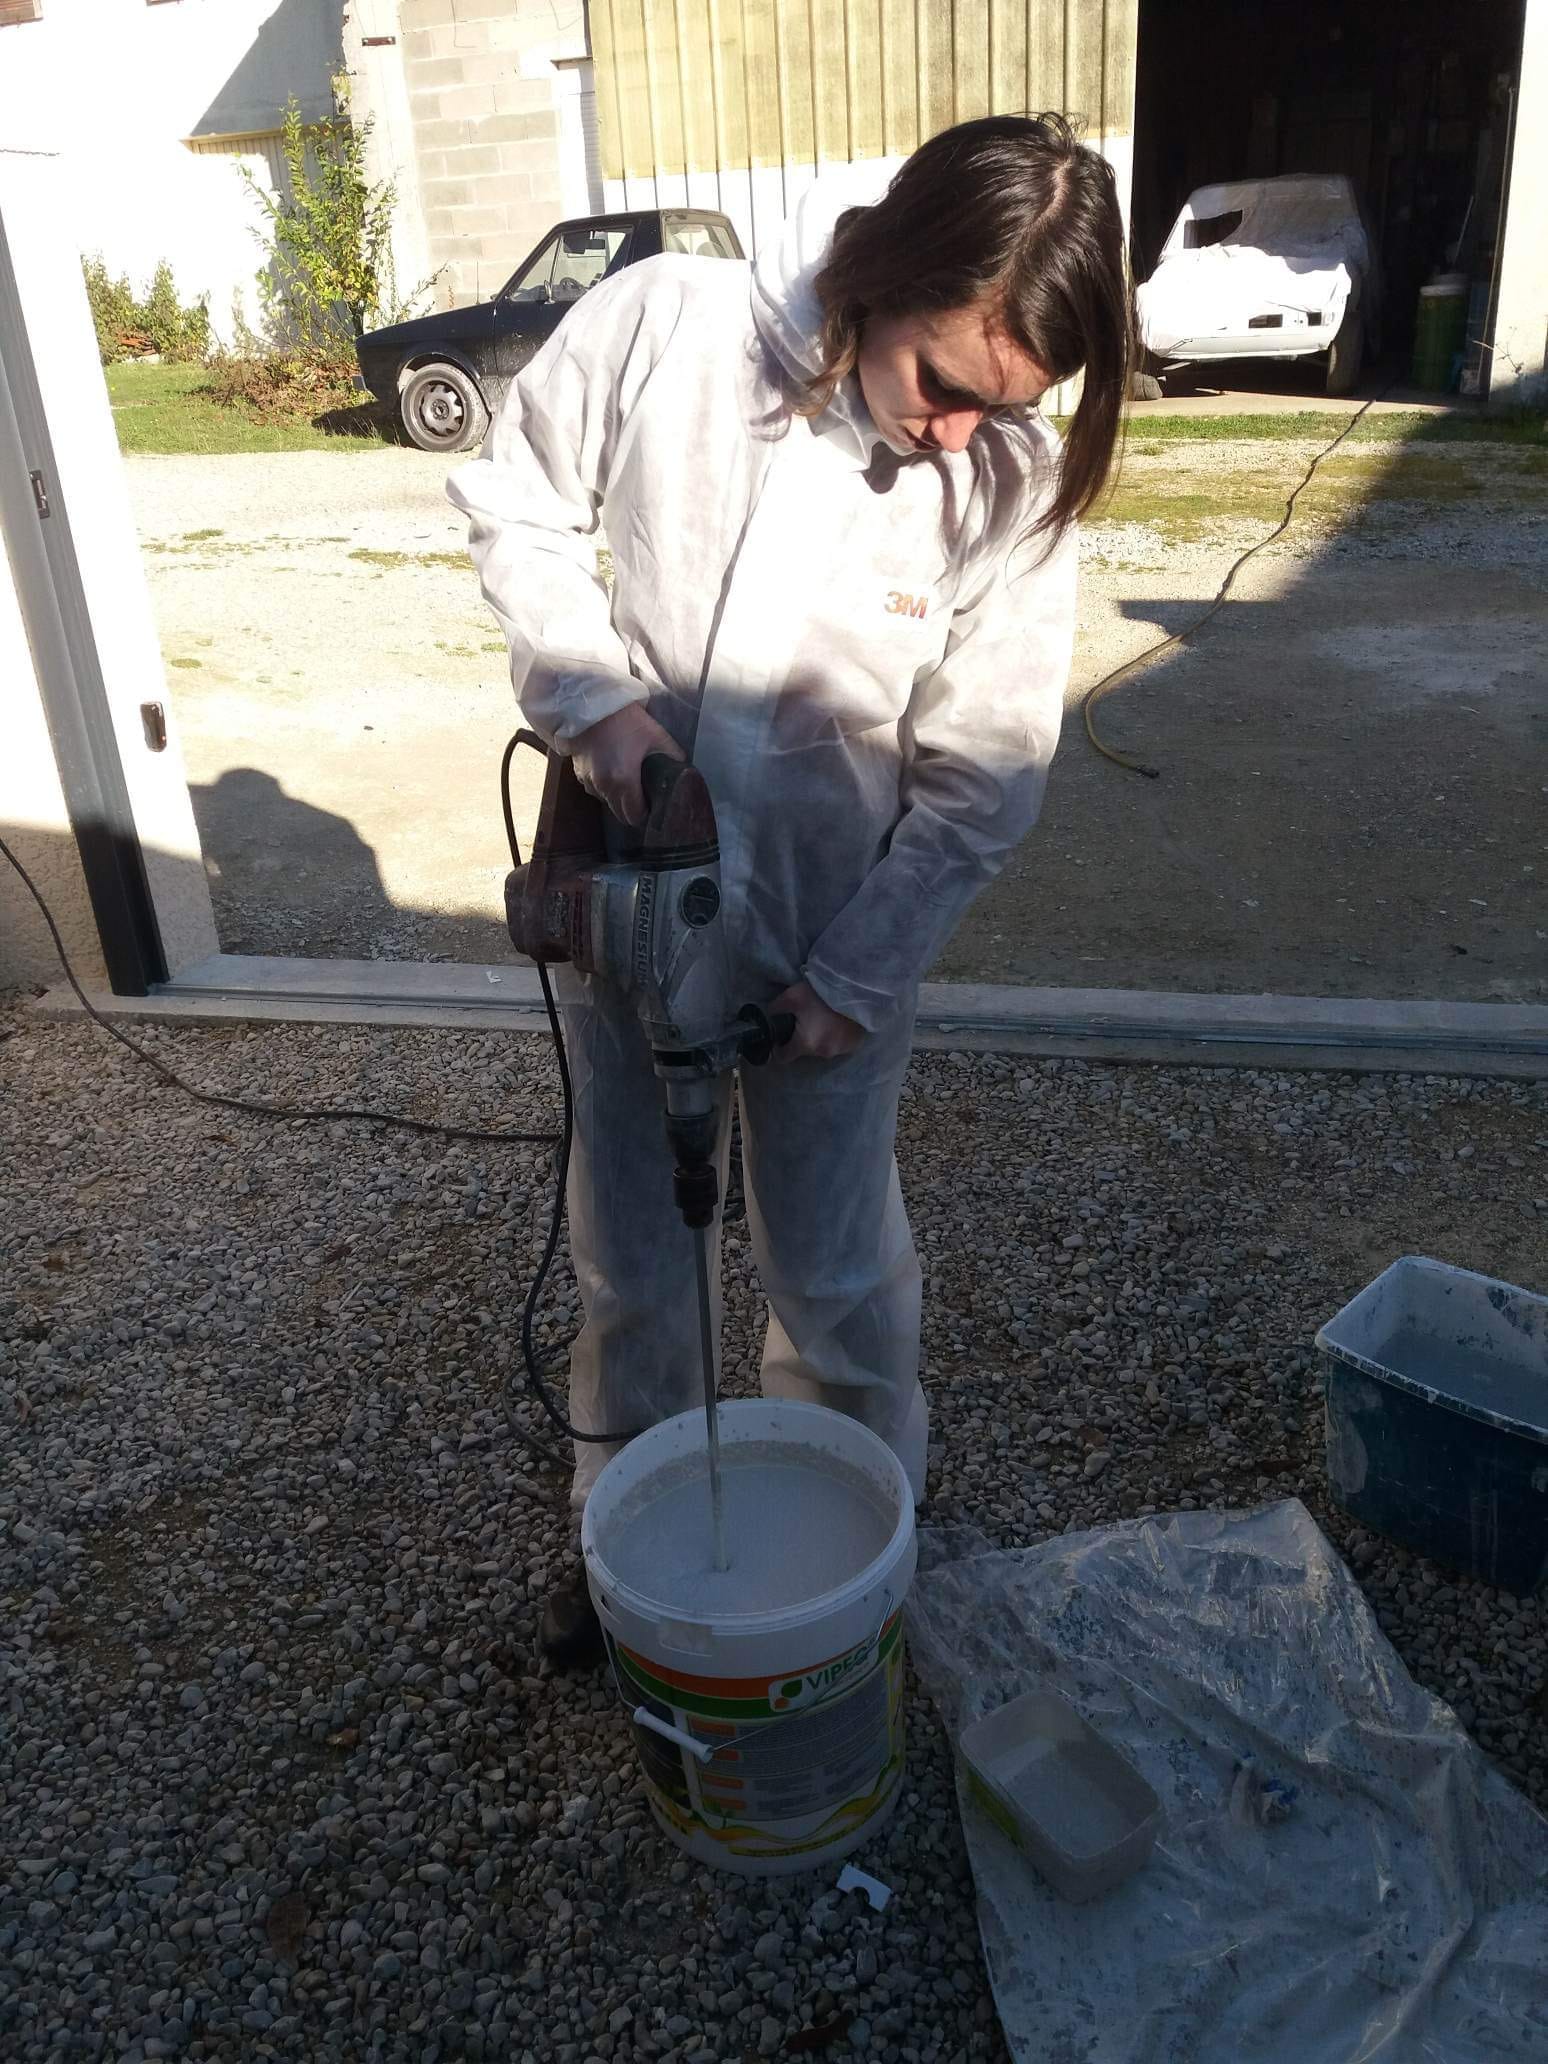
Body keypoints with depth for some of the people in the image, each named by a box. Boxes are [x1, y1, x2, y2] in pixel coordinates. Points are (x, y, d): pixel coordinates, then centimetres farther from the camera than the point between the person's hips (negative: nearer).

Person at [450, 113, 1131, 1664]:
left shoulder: (1016, 486, -15)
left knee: (834, 1274, 13)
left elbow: (982, 781, -9)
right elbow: (513, 501, 0)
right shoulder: (661, 326, -15)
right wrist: (587, 687, -15)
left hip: (838, 932, -1)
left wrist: (854, 974, -11)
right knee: (627, 1258, 17)